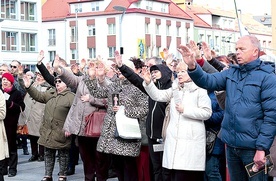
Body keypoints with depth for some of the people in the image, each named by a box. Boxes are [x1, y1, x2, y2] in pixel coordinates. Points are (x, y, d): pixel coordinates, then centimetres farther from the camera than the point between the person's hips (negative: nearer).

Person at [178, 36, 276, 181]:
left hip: (252, 147, -6)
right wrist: (192, 67, -20)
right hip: (231, 145, 6)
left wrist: (262, 148, -17)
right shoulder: (232, 73, 10)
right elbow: (208, 81, 0)